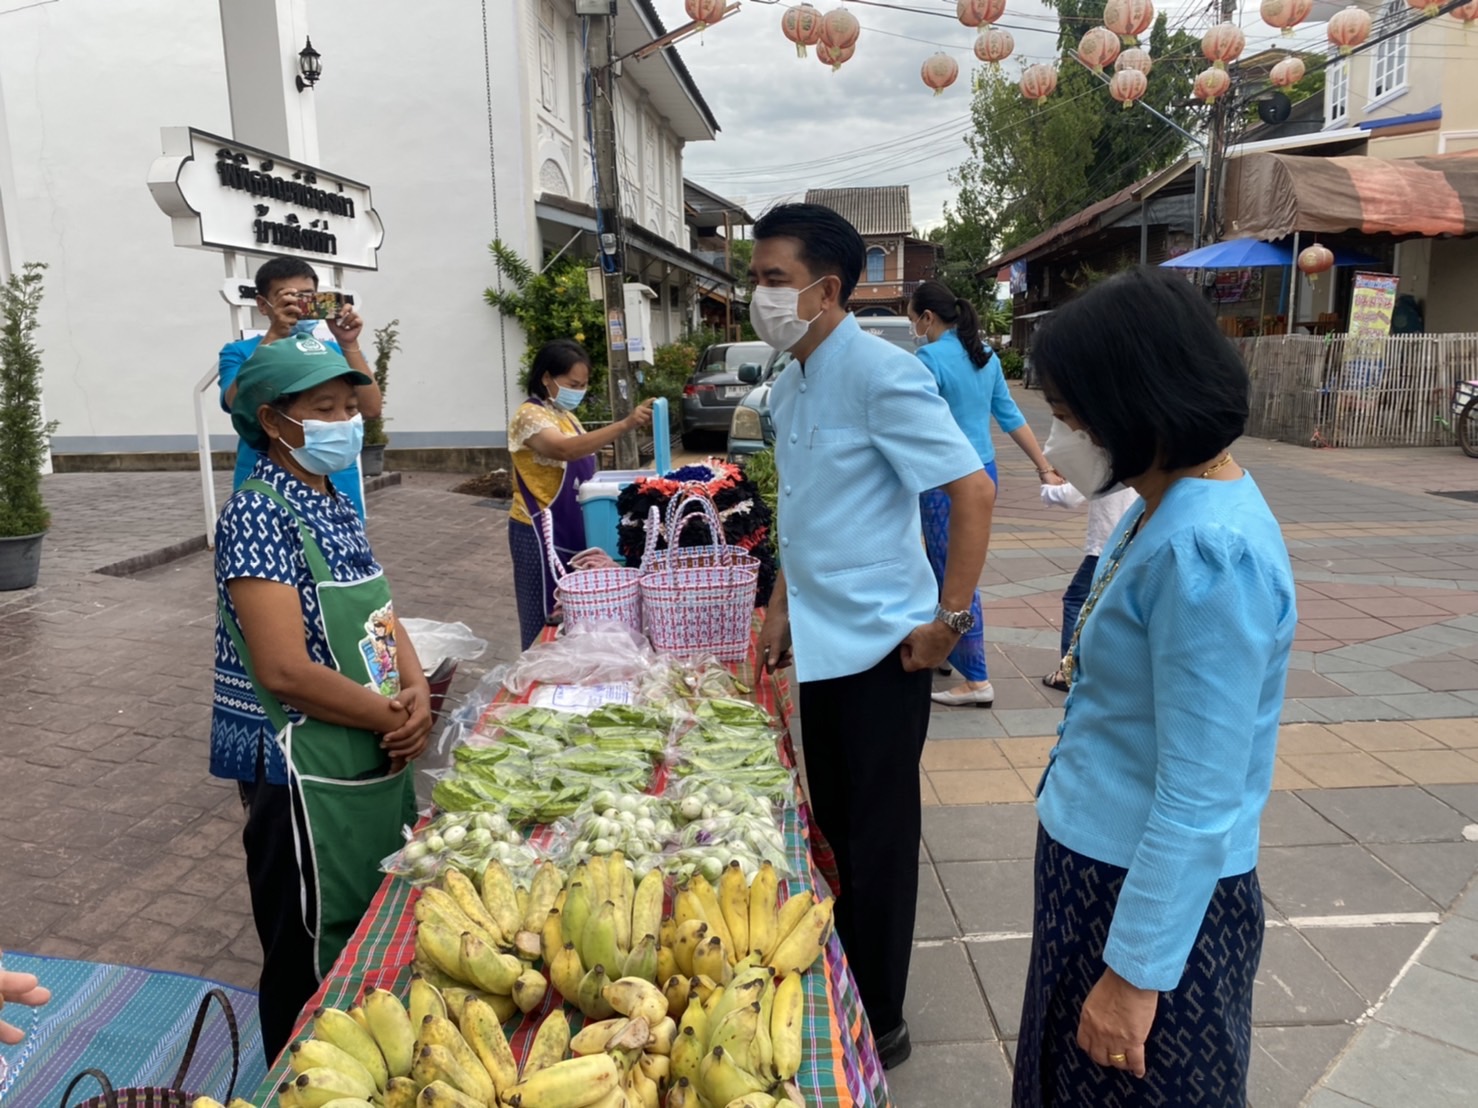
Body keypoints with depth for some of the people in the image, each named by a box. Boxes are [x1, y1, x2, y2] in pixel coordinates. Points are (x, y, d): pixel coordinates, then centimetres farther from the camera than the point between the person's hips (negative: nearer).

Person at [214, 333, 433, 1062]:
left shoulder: (337, 507, 8)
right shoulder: (259, 515, -19)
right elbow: (285, 670, -26)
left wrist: (417, 695, -7)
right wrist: (394, 717, -15)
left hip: (379, 761, 8)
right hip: (311, 778, -8)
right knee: (314, 968, 9)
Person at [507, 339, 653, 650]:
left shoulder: (564, 415, 11)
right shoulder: (529, 416, -16)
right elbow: (566, 450, -35)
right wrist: (624, 425, -42)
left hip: (570, 530, 8)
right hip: (540, 534, -8)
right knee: (546, 619, 0)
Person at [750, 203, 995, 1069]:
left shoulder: (881, 374, -17)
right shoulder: (789, 387, 8)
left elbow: (975, 492, -19)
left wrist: (949, 618, -18)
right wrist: (782, 610, 17)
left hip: (879, 644, -8)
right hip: (818, 642, 8)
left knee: (879, 839, 6)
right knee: (833, 829, 19)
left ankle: (880, 1023, 25)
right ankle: (838, 990, 37)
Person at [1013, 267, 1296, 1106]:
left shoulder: (1207, 552, -28)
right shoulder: (1173, 504, 1)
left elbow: (1199, 801, -25)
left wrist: (1136, 969, -18)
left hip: (1154, 893, -8)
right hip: (1102, 862, 9)